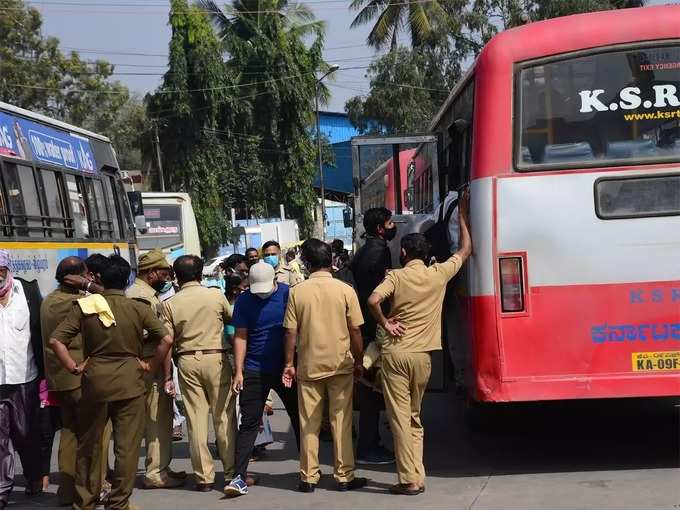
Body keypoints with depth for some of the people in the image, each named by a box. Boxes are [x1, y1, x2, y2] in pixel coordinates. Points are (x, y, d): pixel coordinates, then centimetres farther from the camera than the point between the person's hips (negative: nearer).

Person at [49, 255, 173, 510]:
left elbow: (55, 340, -7)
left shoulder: (84, 306, -2)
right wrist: (152, 365, -1)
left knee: (88, 444, 15)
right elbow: (166, 339, -13)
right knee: (127, 445, 6)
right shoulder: (139, 309, -5)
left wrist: (74, 367, 0)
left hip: (94, 381, 2)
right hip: (130, 382, -2)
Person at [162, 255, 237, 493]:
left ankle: (204, 477, 7)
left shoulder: (170, 304, -1)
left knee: (196, 419, 4)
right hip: (215, 357, -1)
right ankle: (232, 471, 8)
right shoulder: (216, 295, -2)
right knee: (224, 416, 5)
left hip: (187, 360, 1)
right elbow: (231, 318, 16)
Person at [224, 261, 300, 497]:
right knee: (249, 423, -2)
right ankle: (239, 476, -4)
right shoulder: (244, 301, -2)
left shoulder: (288, 294, -4)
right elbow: (240, 337, -1)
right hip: (254, 371, 0)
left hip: (286, 368, 0)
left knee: (299, 418, 10)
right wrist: (238, 372, -7)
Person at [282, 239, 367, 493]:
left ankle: (308, 477, 13)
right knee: (341, 421, 7)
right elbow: (356, 331, -4)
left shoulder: (297, 292, -5)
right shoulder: (345, 290, -7)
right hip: (340, 365, -1)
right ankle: (344, 476, 10)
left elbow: (290, 332, -4)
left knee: (309, 424, 9)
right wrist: (359, 361, 8)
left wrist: (289, 364, 6)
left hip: (308, 366, 1)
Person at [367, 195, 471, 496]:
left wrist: (385, 324, -6)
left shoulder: (396, 276, -3)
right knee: (414, 417, 16)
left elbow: (373, 300, -22)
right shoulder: (438, 274, 4)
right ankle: (417, 476, 13)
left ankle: (410, 480, -4)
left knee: (400, 418, -1)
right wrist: (462, 217, 29)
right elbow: (465, 251, 20)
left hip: (395, 352, -3)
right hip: (422, 356, 3)